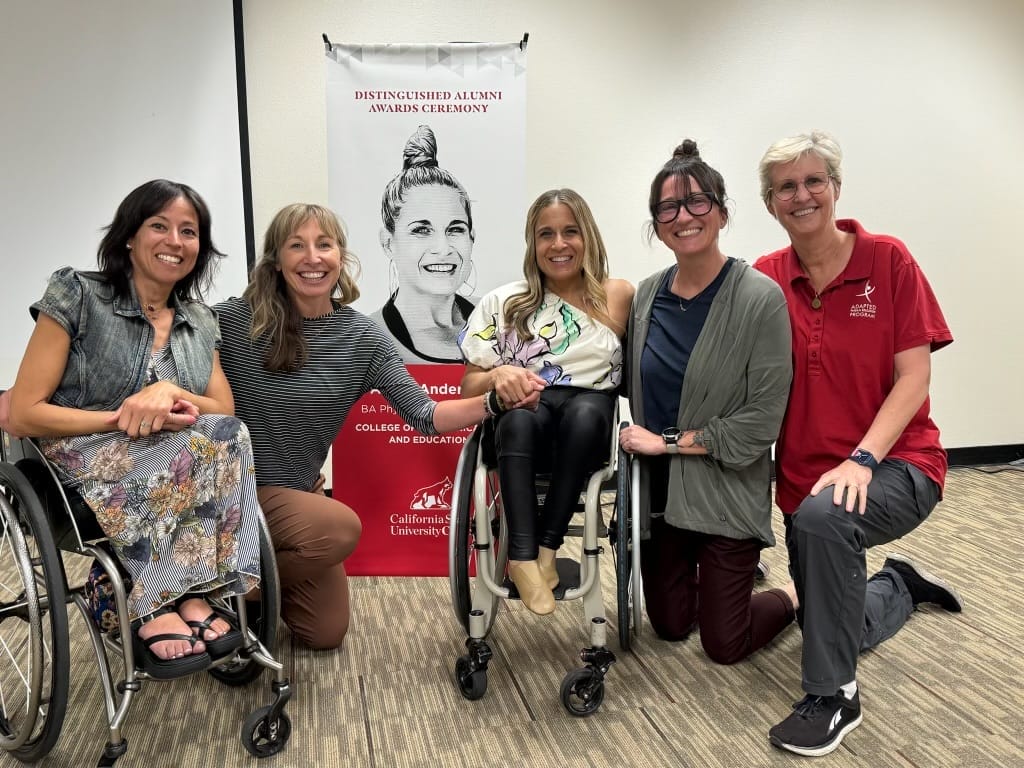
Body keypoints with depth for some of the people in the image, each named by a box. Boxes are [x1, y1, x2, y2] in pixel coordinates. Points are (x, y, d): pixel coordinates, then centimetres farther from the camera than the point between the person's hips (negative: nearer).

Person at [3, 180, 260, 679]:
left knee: (227, 436, -30)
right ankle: (189, 600, -28)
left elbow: (225, 411, 5)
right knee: (216, 441, -31)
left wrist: (170, 394, -16)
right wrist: (122, 419, -19)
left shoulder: (199, 321, 13)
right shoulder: (77, 296, -2)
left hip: (178, 465, 4)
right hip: (83, 467, -4)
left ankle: (160, 609, -27)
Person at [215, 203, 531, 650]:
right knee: (341, 529, -32)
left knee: (326, 634, 11)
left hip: (299, 494, 5)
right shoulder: (233, 320, -16)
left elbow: (424, 416, -15)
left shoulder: (363, 338, -9)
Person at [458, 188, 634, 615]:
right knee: (520, 415, -35)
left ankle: (546, 547, -26)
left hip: (588, 422, 0)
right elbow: (468, 388, 6)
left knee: (584, 410, -35)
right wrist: (498, 376, -15)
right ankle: (523, 557, -35)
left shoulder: (618, 297, 7)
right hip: (521, 433, 0)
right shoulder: (503, 303, 8)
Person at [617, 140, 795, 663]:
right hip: (658, 492, 5)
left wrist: (669, 441, -16)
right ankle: (726, 575, 47)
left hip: (726, 495, -5)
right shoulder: (646, 295, 0)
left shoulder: (760, 298, -16)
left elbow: (762, 420, -17)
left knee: (723, 647, 7)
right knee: (670, 625, 18)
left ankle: (797, 596, 36)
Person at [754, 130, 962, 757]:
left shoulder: (887, 260, -8)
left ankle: (833, 695, -16)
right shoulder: (766, 278, -1)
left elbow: (914, 379, -12)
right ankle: (902, 586, 49)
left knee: (823, 516, -37)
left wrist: (861, 459, -24)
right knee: (835, 628, 15)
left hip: (896, 463, -4)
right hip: (805, 476, 4)